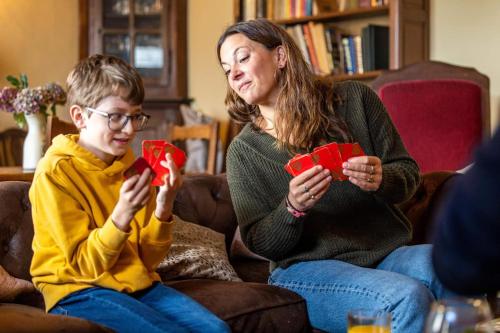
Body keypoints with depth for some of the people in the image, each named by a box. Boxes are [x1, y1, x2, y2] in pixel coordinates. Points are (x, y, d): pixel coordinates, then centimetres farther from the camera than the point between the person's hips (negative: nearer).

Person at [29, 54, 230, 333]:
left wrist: (164, 208, -13)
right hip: (80, 291, -5)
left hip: (138, 284, 5)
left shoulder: (132, 167, 7)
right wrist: (122, 214, -27)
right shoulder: (55, 172, -10)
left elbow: (149, 258, 5)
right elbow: (87, 264, -12)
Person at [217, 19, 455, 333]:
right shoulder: (243, 150, 4)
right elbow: (259, 243, 2)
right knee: (408, 298, -32)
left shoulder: (355, 98, 4)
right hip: (307, 267, -1)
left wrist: (381, 179, -16)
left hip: (388, 251, 2)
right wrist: (293, 208, -19)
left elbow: (408, 172, 8)